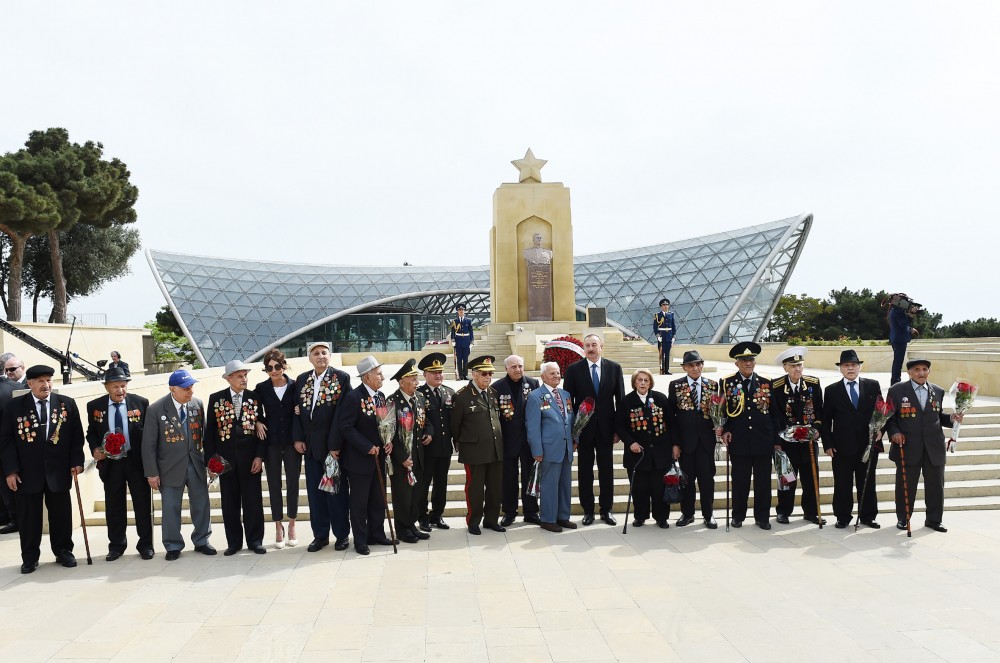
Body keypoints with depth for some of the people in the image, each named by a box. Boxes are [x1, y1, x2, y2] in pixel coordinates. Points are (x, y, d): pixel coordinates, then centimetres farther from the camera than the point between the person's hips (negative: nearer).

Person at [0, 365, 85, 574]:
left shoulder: (67, 404, 3)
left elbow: (77, 436, 5)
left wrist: (76, 462, -4)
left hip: (58, 470, 1)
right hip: (27, 472, -1)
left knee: (61, 514, 9)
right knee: (28, 516, 7)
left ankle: (63, 551, 24)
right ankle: (30, 557, 21)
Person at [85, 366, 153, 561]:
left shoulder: (141, 403, -5)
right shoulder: (95, 406, 0)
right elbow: (91, 433, 10)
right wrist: (95, 448, -9)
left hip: (137, 460, -1)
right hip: (110, 462, 2)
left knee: (142, 503, 5)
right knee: (114, 505, 11)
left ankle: (145, 544, 17)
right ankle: (116, 545, 25)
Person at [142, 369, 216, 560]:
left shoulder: (198, 404, -2)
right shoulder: (156, 410, -11)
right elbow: (149, 444, -8)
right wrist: (152, 473, -8)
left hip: (196, 464, 3)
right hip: (170, 467, -3)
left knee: (202, 504, 10)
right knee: (171, 508, 8)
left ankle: (201, 541, 27)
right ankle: (173, 546, 24)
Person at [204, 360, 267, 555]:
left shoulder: (255, 398, 3)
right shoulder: (216, 399, 3)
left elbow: (261, 428, 3)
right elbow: (210, 431, 3)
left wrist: (259, 456, -6)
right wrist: (211, 459, -3)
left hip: (250, 457, 0)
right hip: (225, 458, 0)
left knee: (253, 500, 3)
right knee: (230, 501, 7)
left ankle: (255, 540, 14)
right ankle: (233, 542, 17)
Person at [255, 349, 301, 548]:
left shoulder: (294, 386, -2)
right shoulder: (261, 388, 0)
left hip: (292, 442, 0)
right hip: (271, 442, 1)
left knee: (293, 483, 5)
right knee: (274, 485, 7)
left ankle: (292, 525, 19)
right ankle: (278, 527, 17)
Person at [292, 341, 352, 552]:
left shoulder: (342, 378, -6)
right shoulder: (302, 380, 9)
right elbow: (297, 410, 10)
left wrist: (335, 444, -15)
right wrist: (297, 438, 0)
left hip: (333, 445, -4)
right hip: (310, 445, 4)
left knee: (336, 491, 4)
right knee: (315, 492, 9)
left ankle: (342, 534, 17)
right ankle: (320, 535, 20)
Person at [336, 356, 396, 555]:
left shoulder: (381, 396, 7)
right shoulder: (354, 397, -17)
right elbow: (346, 427, -20)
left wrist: (389, 442, -2)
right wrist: (367, 447, -20)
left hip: (378, 457, 7)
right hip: (359, 459, -7)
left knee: (378, 499, 15)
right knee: (359, 501, 4)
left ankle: (377, 534, 28)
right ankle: (360, 541, 14)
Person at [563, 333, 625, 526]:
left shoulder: (614, 368, 2)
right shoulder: (573, 369, -2)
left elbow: (620, 399, 4)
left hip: (606, 428, 1)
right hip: (583, 428, -1)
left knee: (606, 470, 8)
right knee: (585, 471, 7)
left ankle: (606, 510, 20)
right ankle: (588, 510, 18)